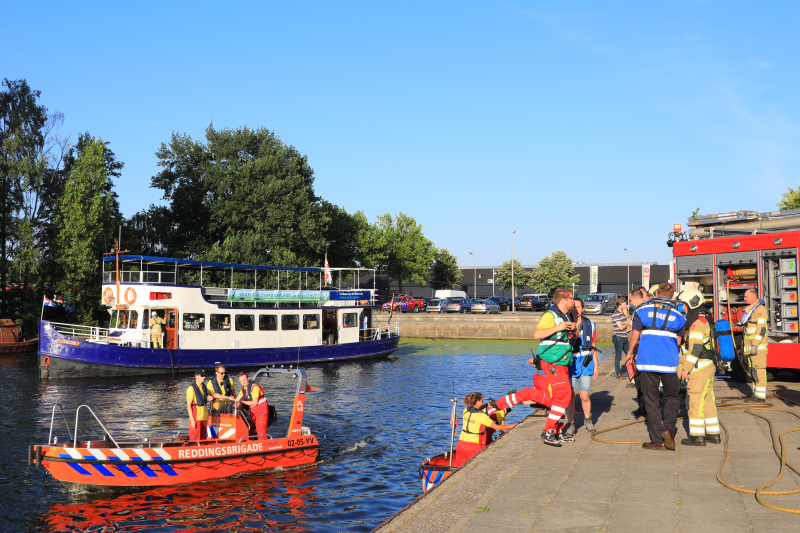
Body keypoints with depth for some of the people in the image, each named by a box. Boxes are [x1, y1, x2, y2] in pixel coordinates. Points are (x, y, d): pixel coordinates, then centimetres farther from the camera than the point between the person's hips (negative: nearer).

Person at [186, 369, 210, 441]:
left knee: (203, 439, 11)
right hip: (196, 418, -7)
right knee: (195, 440, -5)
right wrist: (192, 420, -17)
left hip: (204, 417, 7)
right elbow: (188, 405, -13)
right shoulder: (191, 388, -11)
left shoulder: (203, 386, 11)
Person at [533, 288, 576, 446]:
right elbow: (537, 334, -24)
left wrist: (571, 330, 10)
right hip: (552, 363, -10)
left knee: (561, 397, 10)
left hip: (562, 363, 10)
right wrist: (558, 327, -28)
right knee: (564, 396, -15)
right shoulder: (550, 315, -13)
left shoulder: (565, 317, 17)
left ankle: (557, 432, 17)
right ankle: (548, 431, -12)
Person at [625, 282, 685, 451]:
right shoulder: (677, 314, 6)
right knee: (671, 397, 15)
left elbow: (635, 335, 7)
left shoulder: (643, 310, 3)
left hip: (647, 361, -1)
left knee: (651, 400, 5)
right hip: (669, 362, 1)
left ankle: (657, 440, 4)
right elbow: (678, 341, 12)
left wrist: (630, 352, 23)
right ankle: (668, 427, -9)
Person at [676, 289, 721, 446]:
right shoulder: (704, 320, 17)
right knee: (707, 400, 13)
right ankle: (714, 434, 18)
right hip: (708, 366, 10)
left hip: (700, 368, -10)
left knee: (695, 400, -6)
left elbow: (695, 347, -22)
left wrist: (686, 368, -19)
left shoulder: (697, 322, -16)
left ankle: (697, 436, -4)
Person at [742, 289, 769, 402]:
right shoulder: (750, 310, 20)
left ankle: (761, 395, -8)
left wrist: (755, 345, -23)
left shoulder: (759, 309, -11)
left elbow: (761, 328, -18)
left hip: (758, 346, -10)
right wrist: (747, 347, 21)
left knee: (759, 369, -9)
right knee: (753, 371, 9)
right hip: (751, 347, 10)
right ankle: (756, 394, 13)